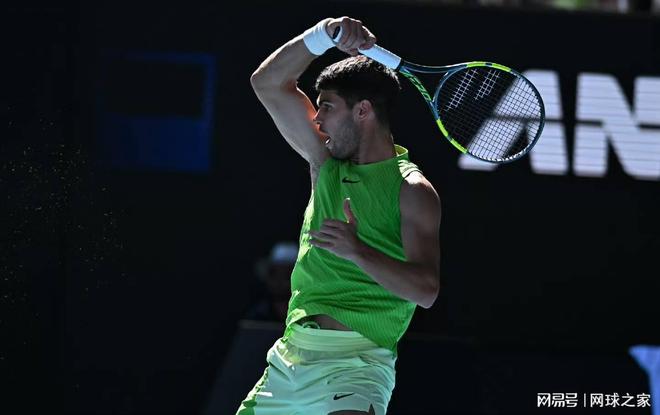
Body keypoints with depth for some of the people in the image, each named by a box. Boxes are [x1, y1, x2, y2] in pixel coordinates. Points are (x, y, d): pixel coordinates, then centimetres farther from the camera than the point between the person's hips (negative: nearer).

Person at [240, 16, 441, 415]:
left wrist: (358, 251, -29)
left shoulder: (412, 189, -6)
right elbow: (269, 83, 14)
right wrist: (323, 34, 0)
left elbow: (426, 290, -16)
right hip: (288, 358, 7)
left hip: (354, 363, -7)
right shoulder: (327, 163, 14)